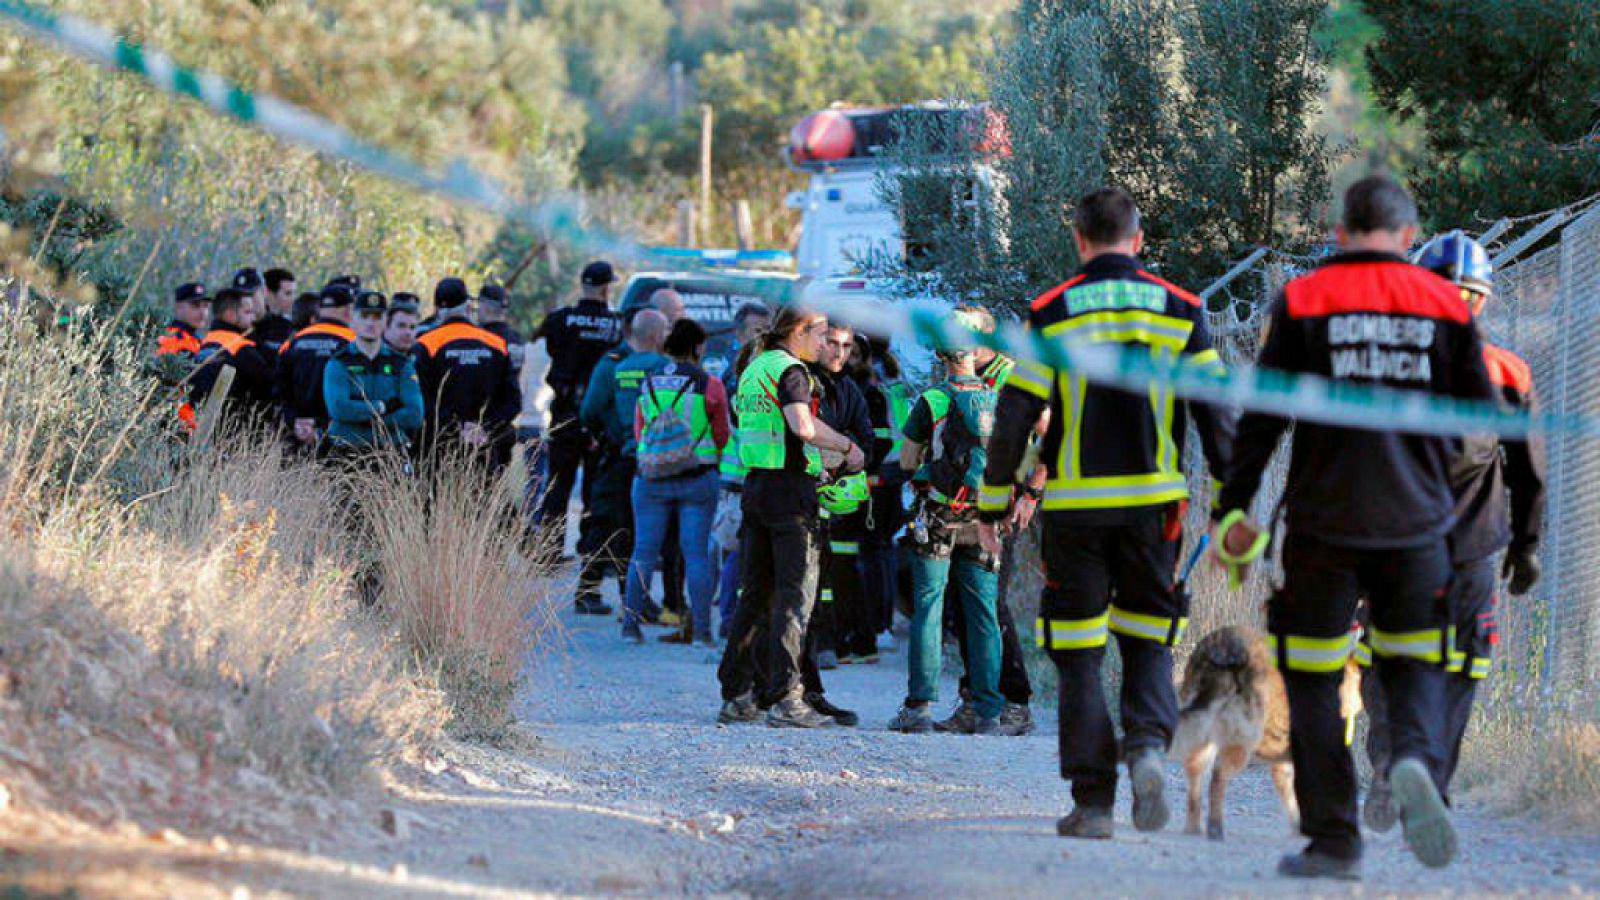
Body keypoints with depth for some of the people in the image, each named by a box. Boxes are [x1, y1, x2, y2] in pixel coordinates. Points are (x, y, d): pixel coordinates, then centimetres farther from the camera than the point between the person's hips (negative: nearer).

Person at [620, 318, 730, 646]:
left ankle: (630, 622, 7)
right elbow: (722, 437, 1)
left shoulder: (647, 383, 3)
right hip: (697, 478, -3)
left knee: (644, 551, 8)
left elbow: (638, 432, 12)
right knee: (696, 553, 0)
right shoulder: (709, 386, -7)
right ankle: (701, 629, -1)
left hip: (651, 479, 3)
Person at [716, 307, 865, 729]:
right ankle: (785, 699, -12)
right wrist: (847, 446, -12)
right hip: (790, 488, -9)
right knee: (795, 595, -7)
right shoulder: (790, 370, -11)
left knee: (756, 594, 12)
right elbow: (803, 427, -26)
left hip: (755, 485, 9)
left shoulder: (753, 370, 17)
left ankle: (736, 695, 13)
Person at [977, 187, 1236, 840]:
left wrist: (994, 504, 5)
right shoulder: (1179, 312, 3)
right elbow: (1216, 413, 2)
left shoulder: (1051, 315, -1)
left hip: (1074, 507, -1)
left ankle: (1093, 800, 2)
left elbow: (1015, 415, -2)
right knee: (1148, 638, 14)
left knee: (1079, 654, 5)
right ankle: (1149, 742, -13)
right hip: (1153, 503, 1)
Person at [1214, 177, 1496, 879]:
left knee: (1313, 680, 7)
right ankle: (1416, 761, -17)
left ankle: (1333, 841, 4)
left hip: (1323, 523, -2)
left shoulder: (1301, 302, -1)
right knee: (1414, 665, 14)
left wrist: (1235, 509, 1)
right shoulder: (1446, 305, 3)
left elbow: (1261, 417, -4)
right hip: (1416, 524, 2)